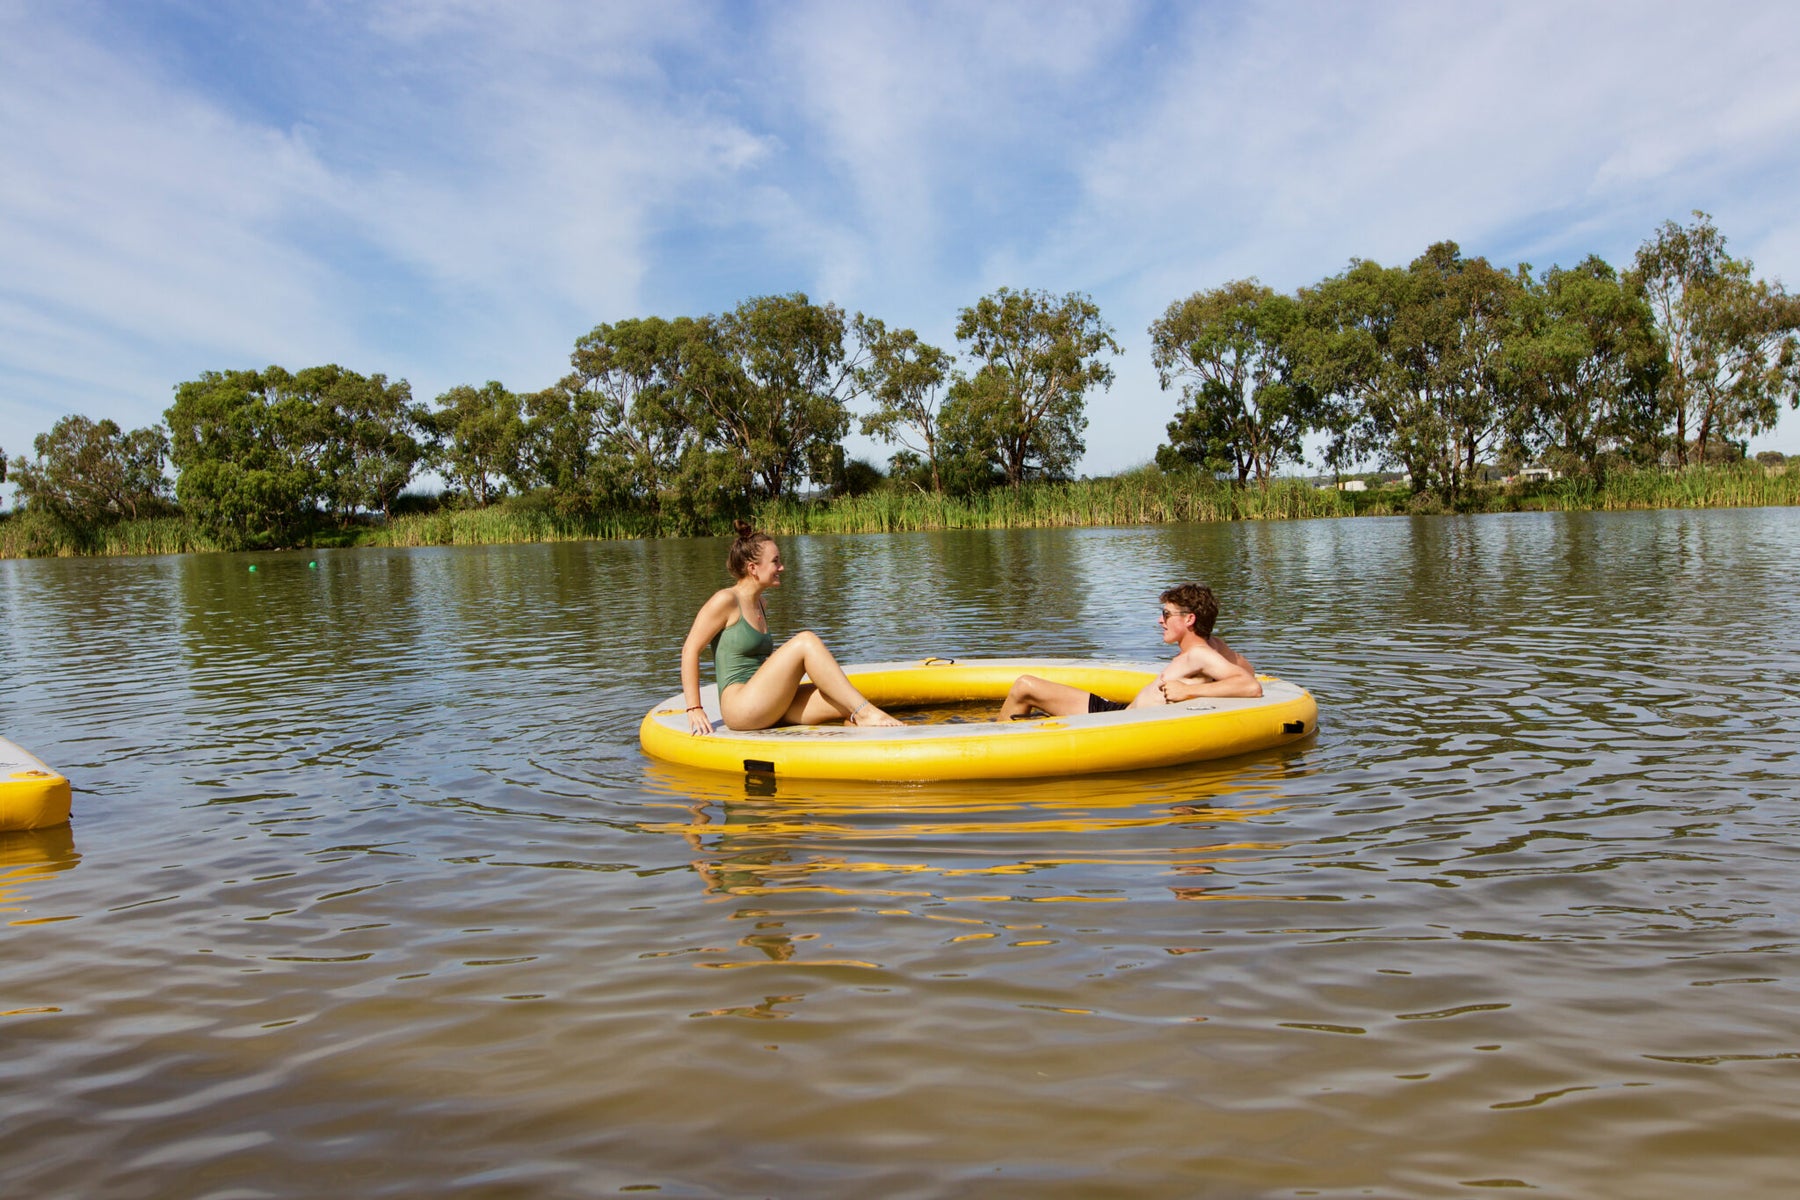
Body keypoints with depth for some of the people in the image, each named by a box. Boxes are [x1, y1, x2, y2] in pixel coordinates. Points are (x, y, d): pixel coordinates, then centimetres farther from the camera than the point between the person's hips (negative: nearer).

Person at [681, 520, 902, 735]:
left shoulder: (759, 604, 20)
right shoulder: (726, 600, -5)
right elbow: (690, 648, -8)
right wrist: (694, 709, -13)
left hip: (769, 710, 8)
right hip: (740, 708, -8)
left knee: (844, 703, -14)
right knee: (806, 640, -22)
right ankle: (864, 712, -23)